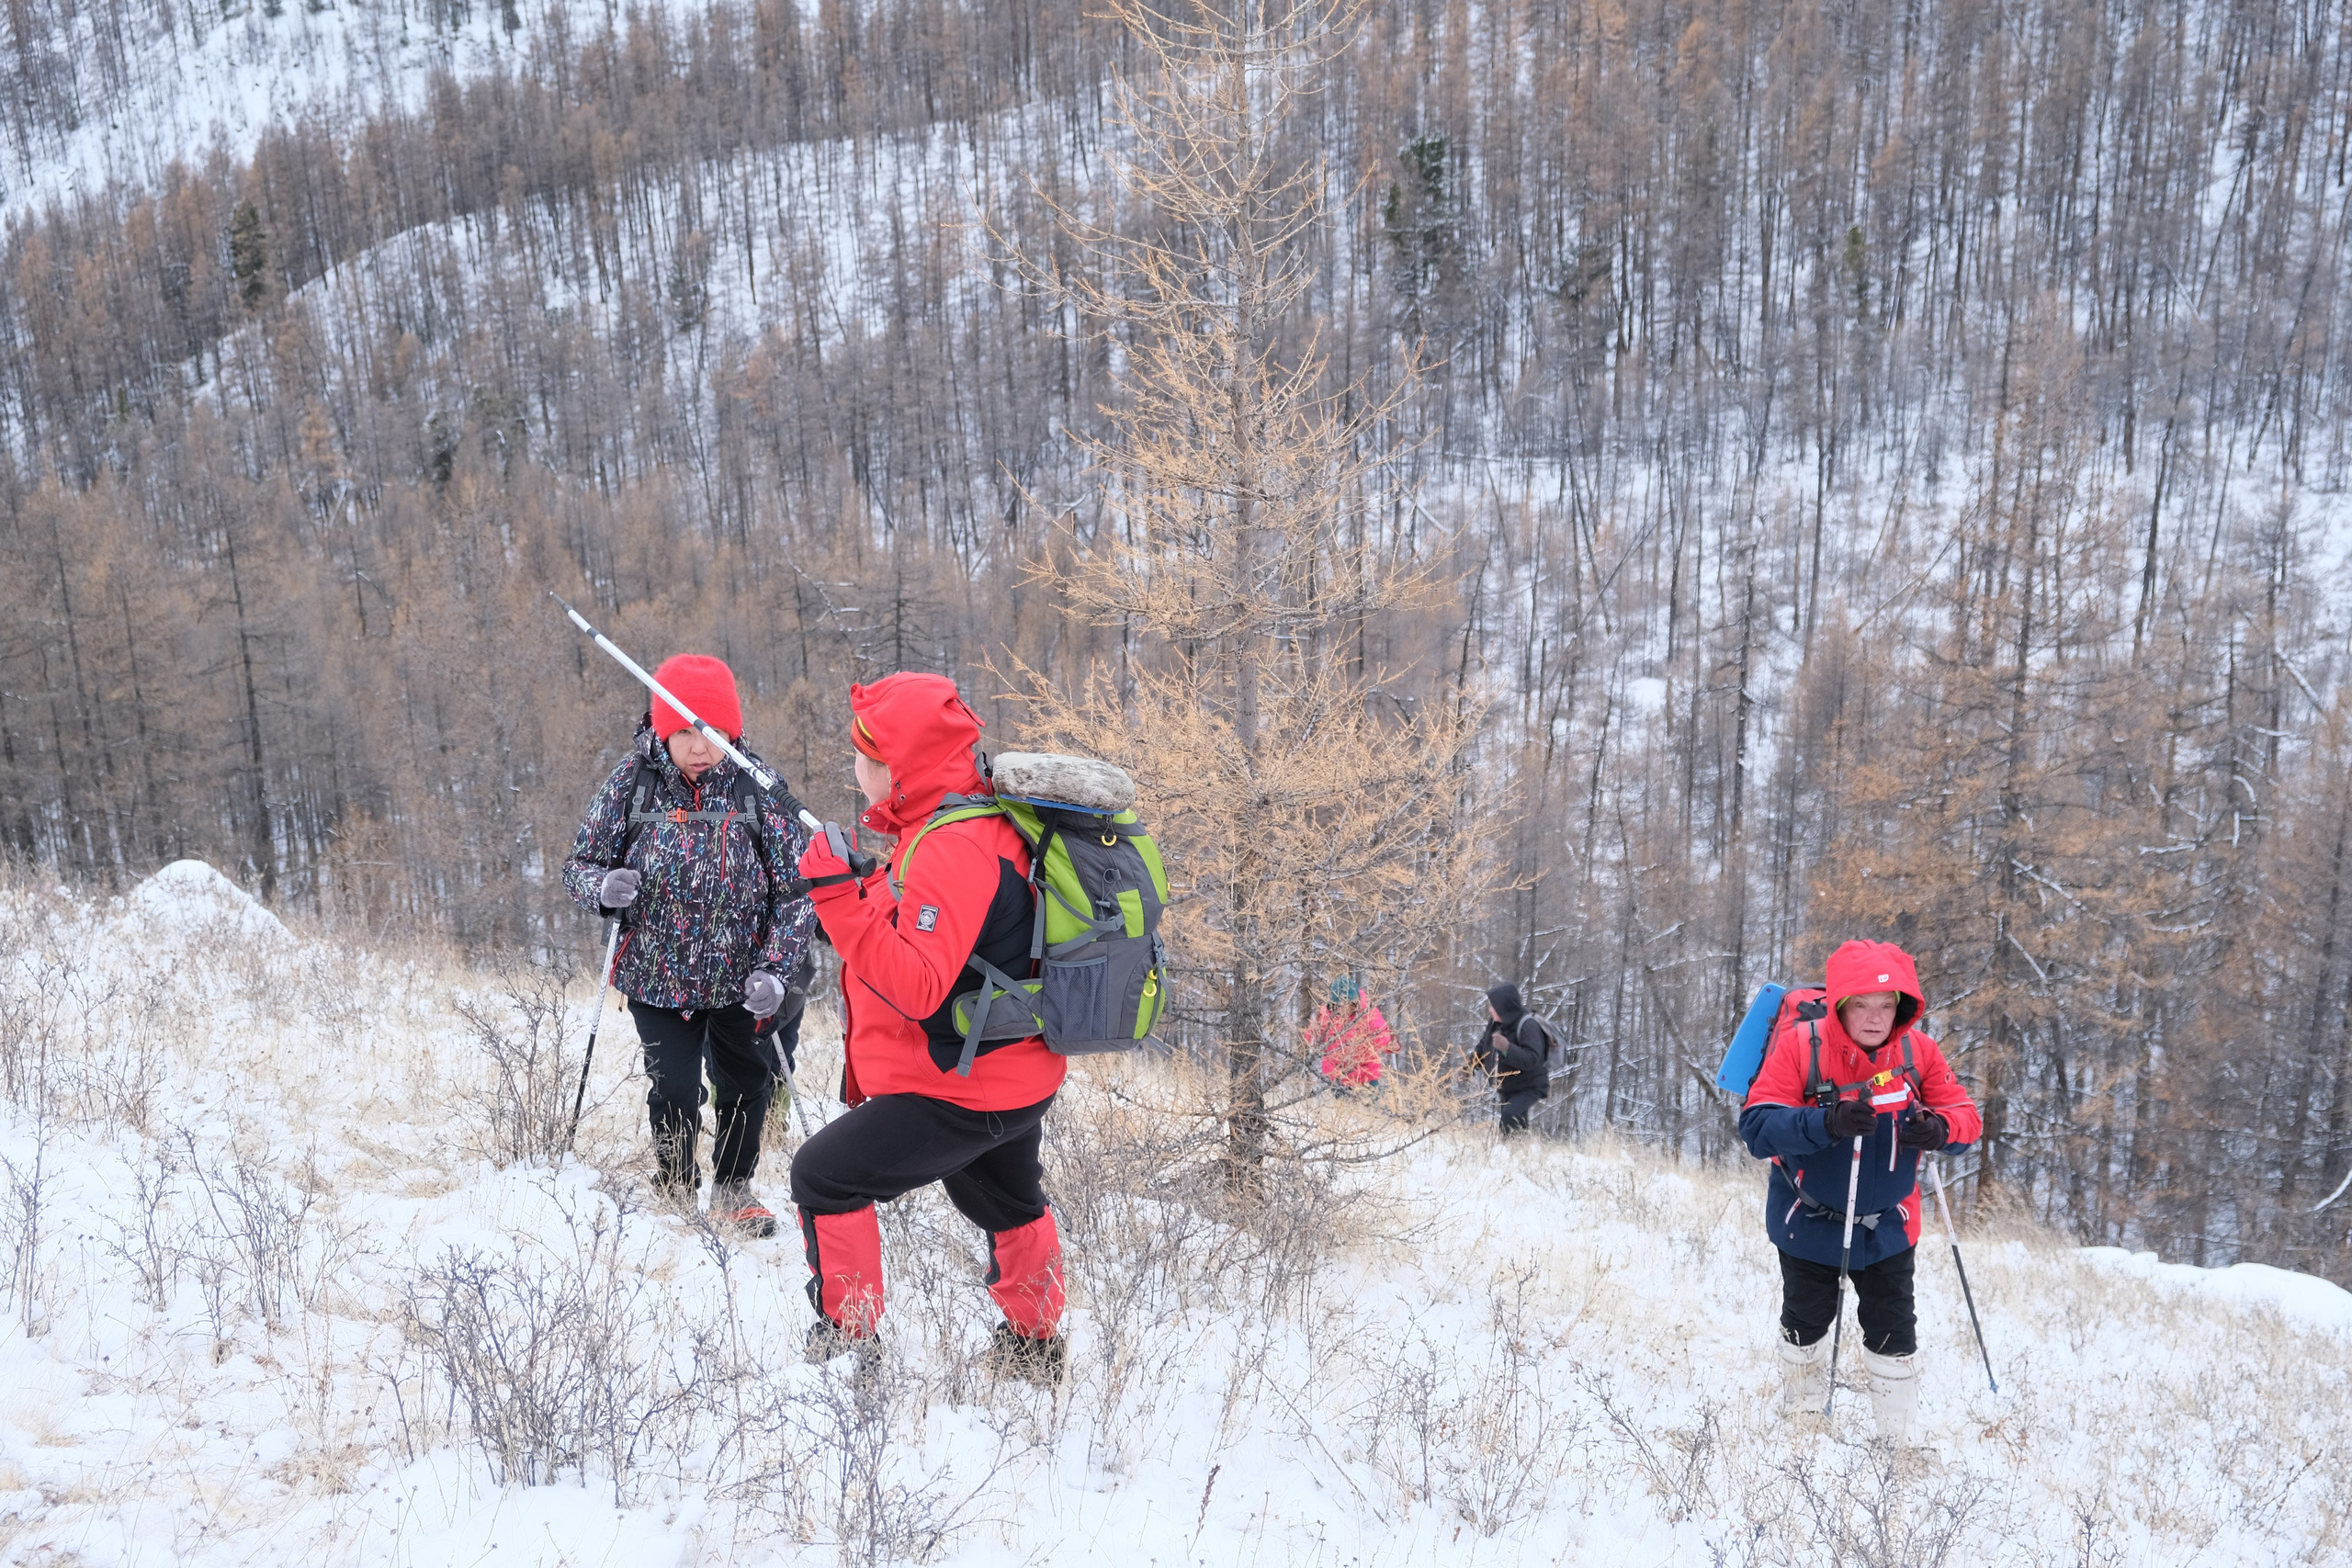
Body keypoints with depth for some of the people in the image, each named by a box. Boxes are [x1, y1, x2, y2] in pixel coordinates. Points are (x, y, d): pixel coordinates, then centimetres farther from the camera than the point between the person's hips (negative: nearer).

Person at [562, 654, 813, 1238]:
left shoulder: (759, 788, -12)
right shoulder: (632, 784, -9)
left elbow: (797, 886, -10)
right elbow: (579, 866, 0)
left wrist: (776, 969, -19)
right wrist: (604, 887, -24)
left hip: (741, 977, 1)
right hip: (658, 977, 0)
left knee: (746, 1087, 15)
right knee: (674, 1092, -2)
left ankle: (733, 1191, 41)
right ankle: (675, 1191, 29)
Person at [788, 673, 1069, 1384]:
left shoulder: (950, 850, -26)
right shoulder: (984, 824, 6)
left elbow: (918, 988, -33)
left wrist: (842, 901, -36)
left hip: (960, 1093, -10)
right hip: (1020, 1075, 11)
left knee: (823, 1175, 0)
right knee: (1007, 1203, 29)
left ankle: (846, 1341, 10)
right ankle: (1035, 1345, 47)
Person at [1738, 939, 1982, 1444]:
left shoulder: (1917, 1051, -13)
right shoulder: (1799, 1046, -24)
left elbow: (1966, 1115, -7)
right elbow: (1756, 1127, -30)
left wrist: (1939, 1129, -31)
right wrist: (1826, 1124, -46)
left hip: (1885, 1225, 1)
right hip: (1808, 1220, -1)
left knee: (1893, 1331, 7)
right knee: (1806, 1322, 17)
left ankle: (1896, 1437, 27)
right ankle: (1802, 1417, 42)